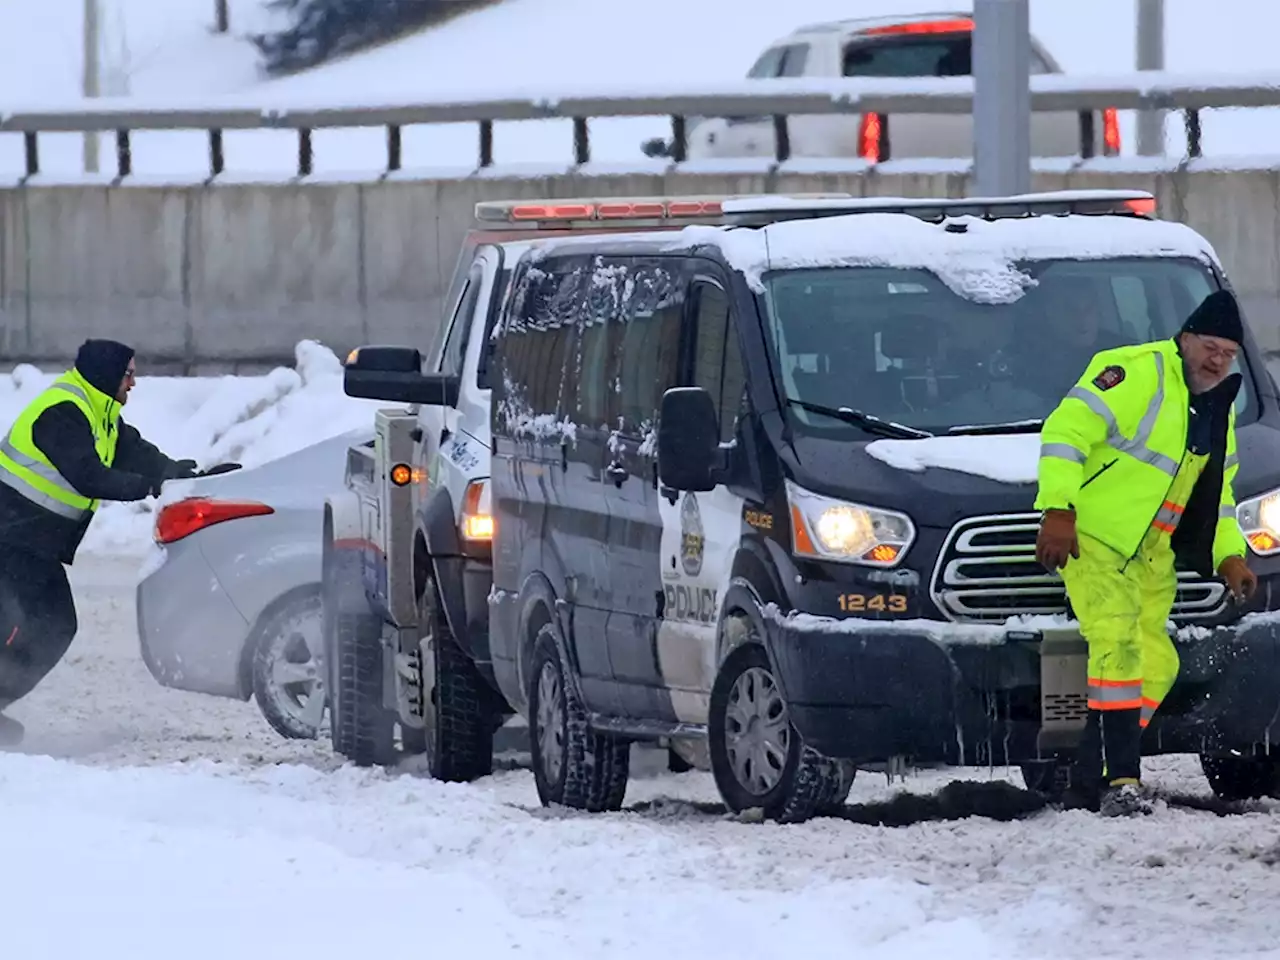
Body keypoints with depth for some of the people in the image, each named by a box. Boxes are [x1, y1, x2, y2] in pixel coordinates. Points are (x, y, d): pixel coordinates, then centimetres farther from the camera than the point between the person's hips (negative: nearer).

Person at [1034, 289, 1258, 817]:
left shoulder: (1218, 409, 14)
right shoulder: (1138, 373, -14)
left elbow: (1216, 495, 26)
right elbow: (1065, 429, -20)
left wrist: (1230, 555, 12)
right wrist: (1058, 509, -27)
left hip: (1152, 554, 9)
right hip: (1094, 536, -9)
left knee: (1155, 664, 7)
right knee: (1118, 644, -22)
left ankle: (1090, 783, 14)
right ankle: (1120, 781, -27)